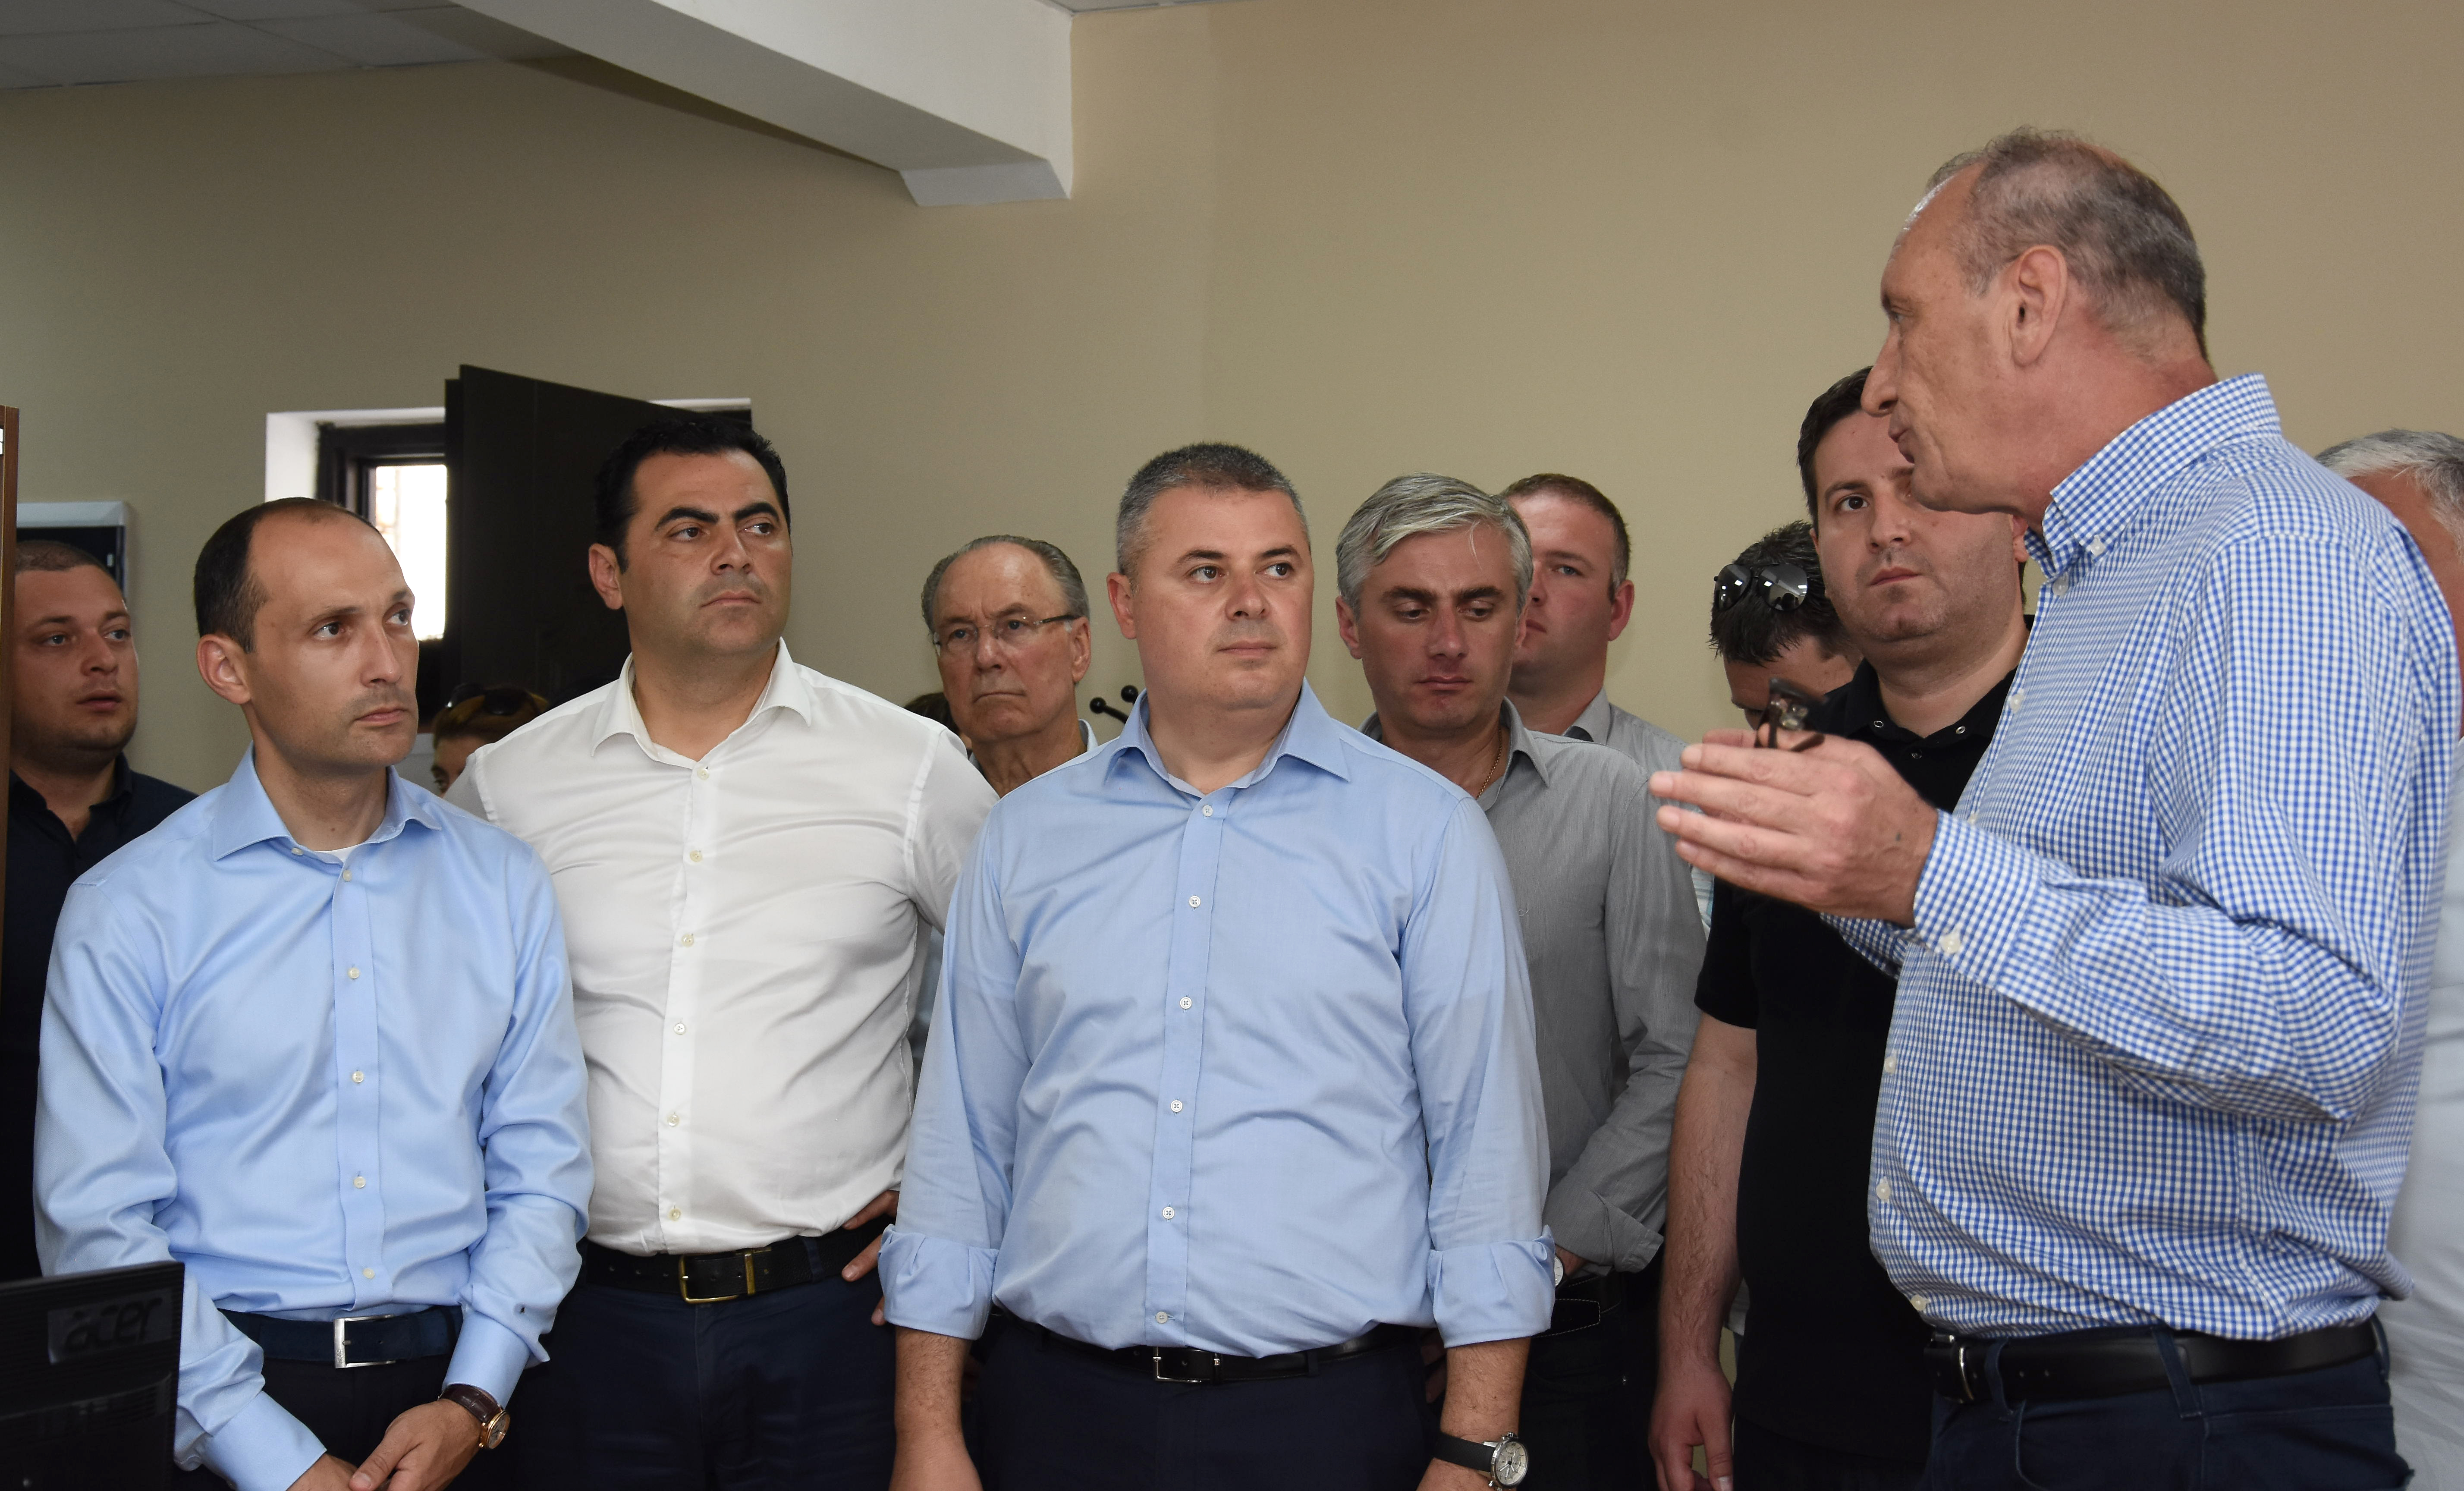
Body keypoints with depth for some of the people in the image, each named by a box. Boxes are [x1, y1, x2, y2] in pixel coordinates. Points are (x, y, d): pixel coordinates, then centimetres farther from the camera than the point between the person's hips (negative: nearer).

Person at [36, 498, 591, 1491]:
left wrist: (472, 1400, -9)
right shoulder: (125, 913, -5)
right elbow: (98, 1223, -9)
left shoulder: (504, 885, 4)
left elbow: (542, 1173, 3)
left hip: (452, 1392, 2)